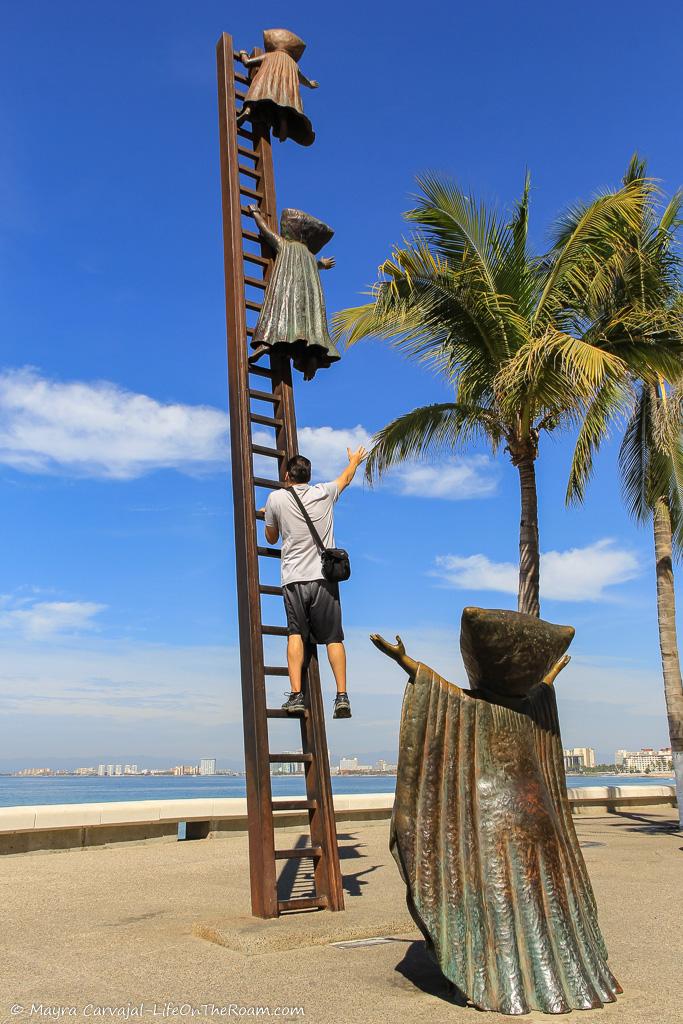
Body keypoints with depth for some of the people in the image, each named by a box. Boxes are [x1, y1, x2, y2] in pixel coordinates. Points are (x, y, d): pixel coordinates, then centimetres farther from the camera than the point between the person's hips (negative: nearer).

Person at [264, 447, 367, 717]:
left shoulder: (276, 498, 4)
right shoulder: (323, 493, 9)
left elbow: (271, 538, 16)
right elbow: (346, 478, 31)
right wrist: (355, 461, 52)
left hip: (294, 579, -1)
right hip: (324, 577, 1)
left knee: (295, 634, 0)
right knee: (333, 637, 3)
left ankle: (296, 695, -11)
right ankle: (342, 696, -3)